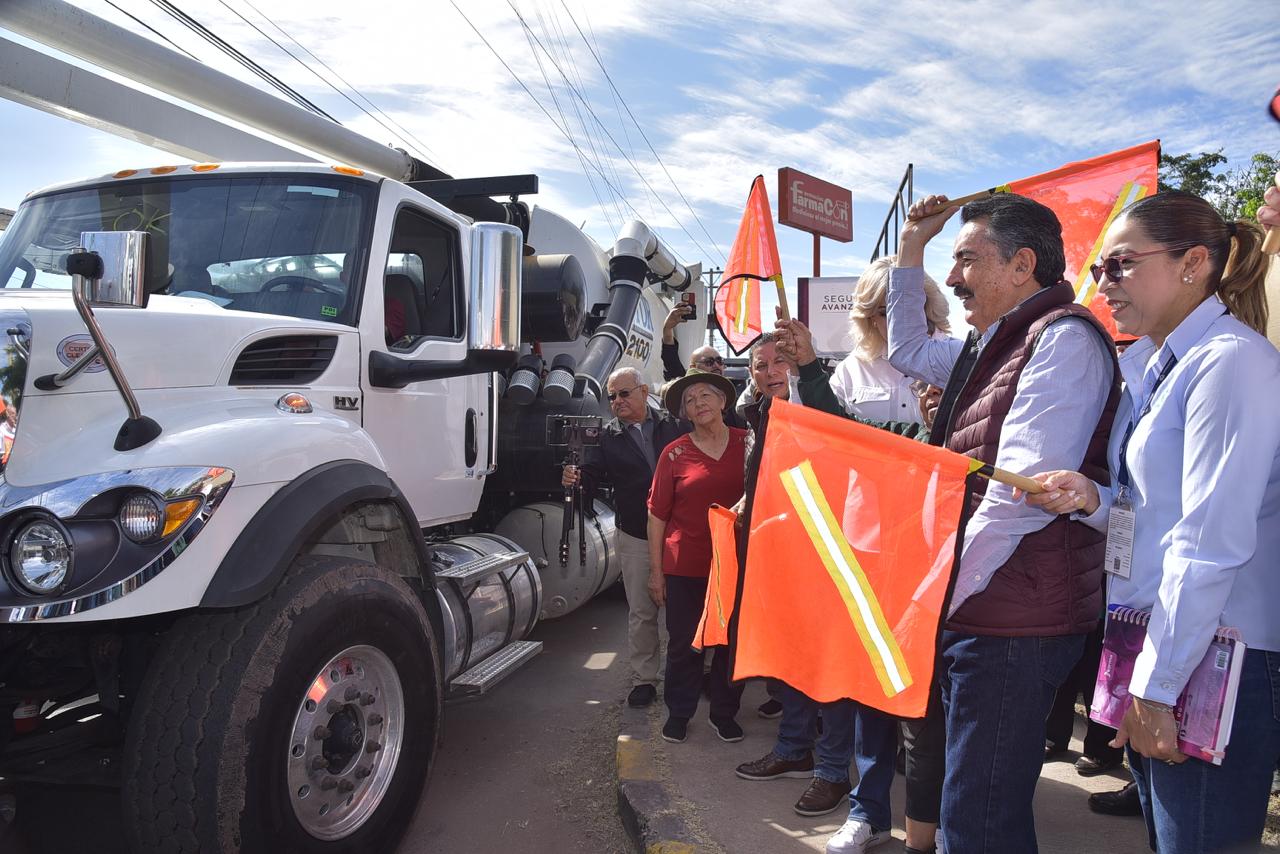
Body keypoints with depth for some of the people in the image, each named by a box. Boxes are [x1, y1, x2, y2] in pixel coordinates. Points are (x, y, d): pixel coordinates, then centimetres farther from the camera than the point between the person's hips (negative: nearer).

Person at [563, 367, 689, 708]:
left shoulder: (675, 425, 3)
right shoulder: (607, 435, 5)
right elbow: (594, 475, -3)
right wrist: (577, 478, -23)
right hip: (636, 538, 0)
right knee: (641, 612, 6)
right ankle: (644, 679, 18)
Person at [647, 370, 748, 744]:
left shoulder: (748, 443, 0)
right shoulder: (675, 454, -3)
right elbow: (657, 515, 0)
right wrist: (656, 570, -2)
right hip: (685, 566, -1)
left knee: (732, 642, 12)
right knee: (684, 644, 9)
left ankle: (724, 714, 30)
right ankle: (678, 714, 27)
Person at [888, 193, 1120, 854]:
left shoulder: (1064, 337, -12)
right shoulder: (990, 345, 17)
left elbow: (1022, 492, -22)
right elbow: (908, 350, 37)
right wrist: (912, 248, 30)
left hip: (1013, 620, -9)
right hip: (970, 609, 9)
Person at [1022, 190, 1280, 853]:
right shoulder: (1150, 366, 12)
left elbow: (1213, 543, -20)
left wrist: (1156, 689, -18)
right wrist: (1093, 499, -3)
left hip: (1212, 664, -8)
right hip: (1153, 648, 8)